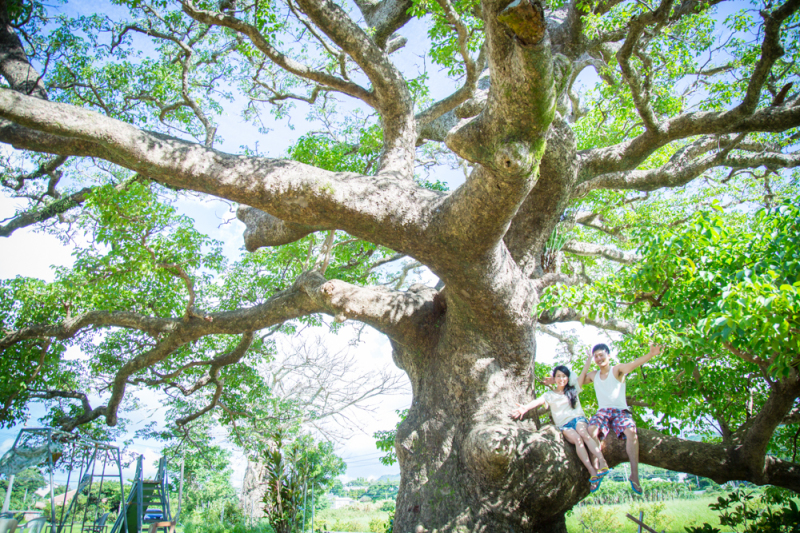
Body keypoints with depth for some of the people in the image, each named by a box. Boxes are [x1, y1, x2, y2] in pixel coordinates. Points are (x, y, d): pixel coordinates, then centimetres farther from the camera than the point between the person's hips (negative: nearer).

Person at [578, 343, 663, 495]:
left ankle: (634, 475, -28)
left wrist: (650, 355, -40)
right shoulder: (593, 375, 16)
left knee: (631, 431, -34)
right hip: (602, 411, 2)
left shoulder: (617, 370, 1)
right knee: (592, 429, -31)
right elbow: (578, 383, 4)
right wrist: (588, 363, 7)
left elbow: (633, 364, -19)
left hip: (620, 410, -2)